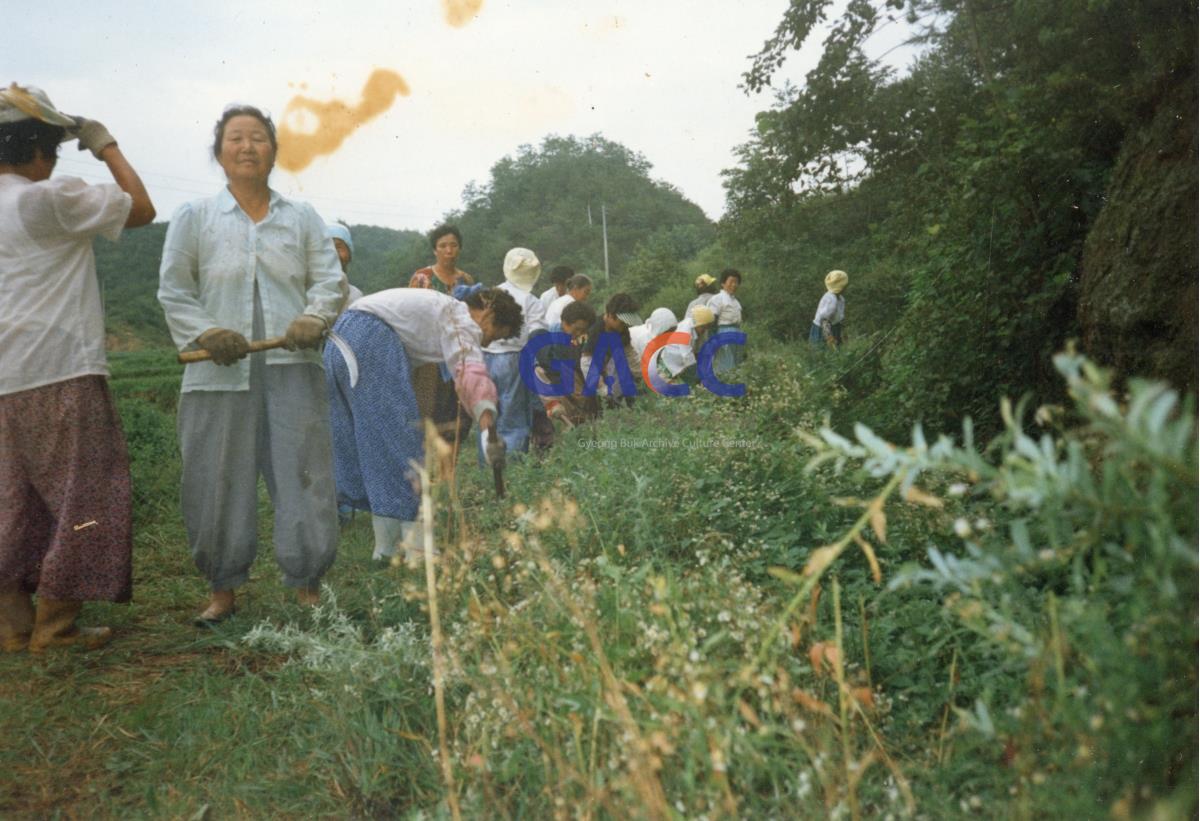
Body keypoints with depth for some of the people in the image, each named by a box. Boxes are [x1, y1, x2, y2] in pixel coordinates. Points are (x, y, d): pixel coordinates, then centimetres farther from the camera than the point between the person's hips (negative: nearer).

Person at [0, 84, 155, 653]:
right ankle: (54, 627, 5)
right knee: (82, 499, 1)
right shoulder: (50, 198, -10)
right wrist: (107, 147, 8)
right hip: (63, 376, -8)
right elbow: (141, 209, -4)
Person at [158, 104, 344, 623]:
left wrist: (313, 318, -11)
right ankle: (223, 587, 19)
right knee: (219, 482, 3)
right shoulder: (194, 218, 8)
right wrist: (206, 332, -11)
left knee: (303, 475, 0)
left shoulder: (301, 217, 12)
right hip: (221, 371, 0)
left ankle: (307, 582, 14)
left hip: (292, 368, 1)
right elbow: (174, 292, 6)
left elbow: (330, 280, 9)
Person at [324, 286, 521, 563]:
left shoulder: (440, 308, 27)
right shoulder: (462, 318, -2)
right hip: (373, 344, -10)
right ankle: (420, 551, -6)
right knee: (403, 446, -7)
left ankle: (386, 548, 16)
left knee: (373, 447, 12)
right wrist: (488, 428, -30)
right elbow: (472, 373, -19)